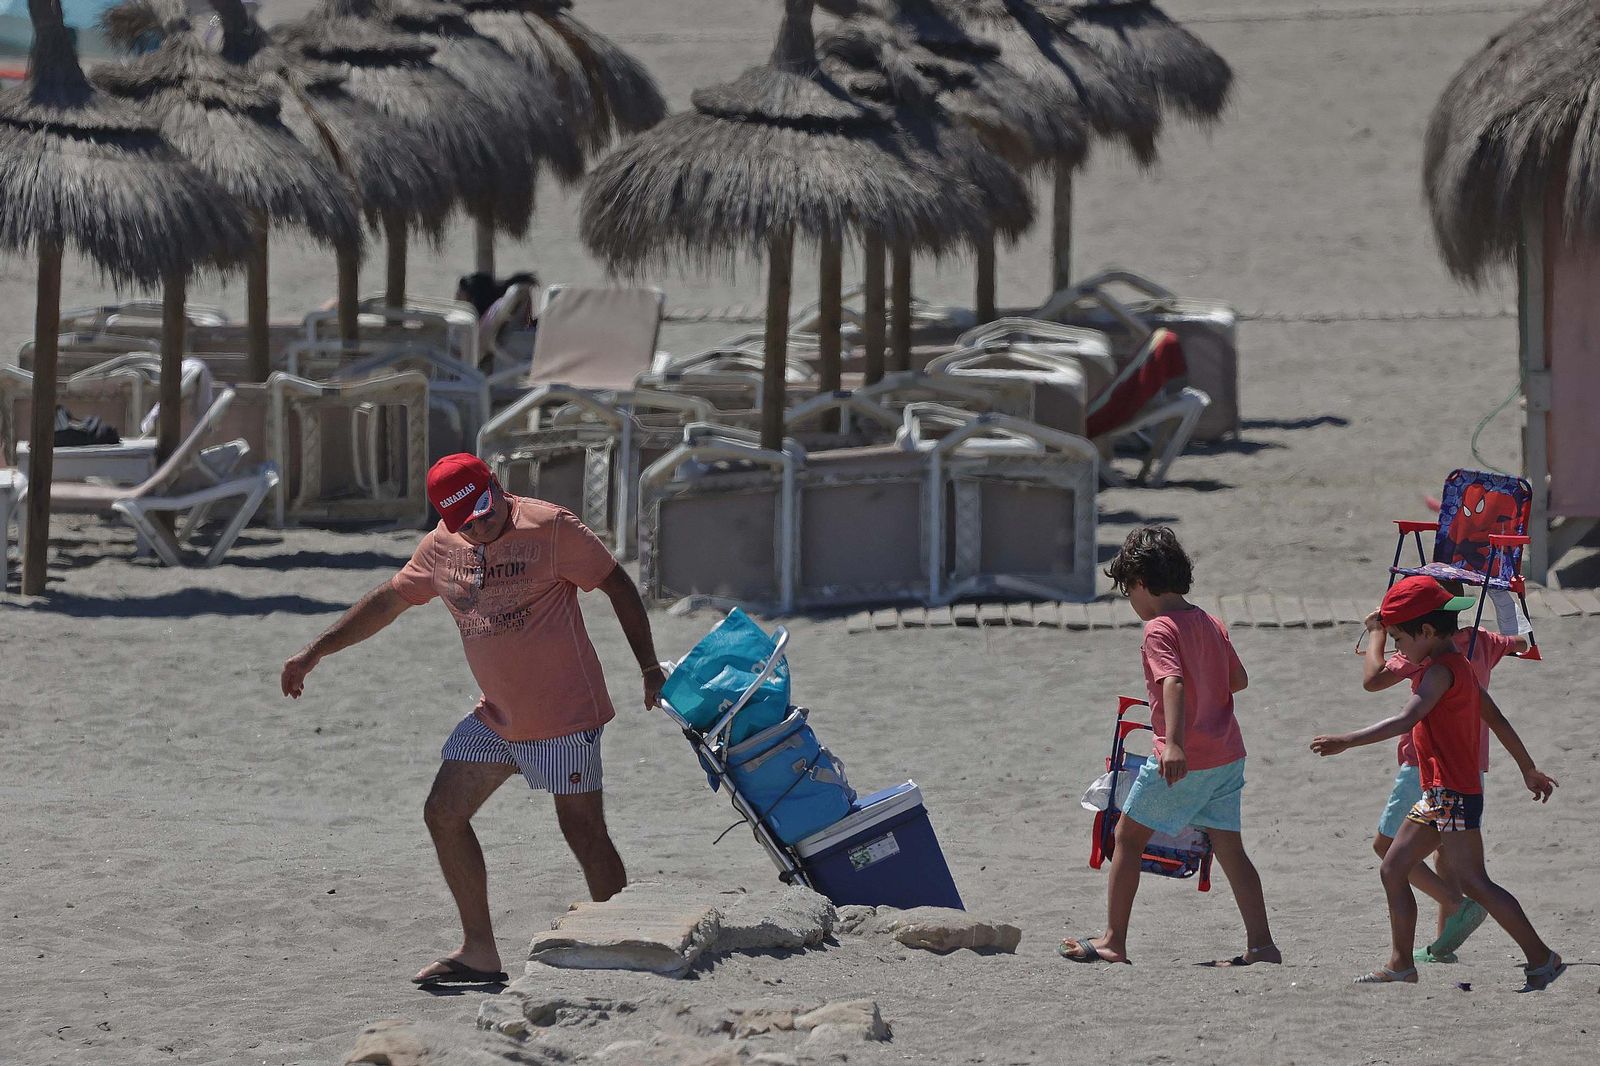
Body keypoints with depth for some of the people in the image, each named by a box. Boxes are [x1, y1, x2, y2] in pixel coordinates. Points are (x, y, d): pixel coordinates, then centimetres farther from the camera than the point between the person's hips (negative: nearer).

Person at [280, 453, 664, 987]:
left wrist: (649, 667, -10)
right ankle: (479, 952, 9)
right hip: (495, 717, 7)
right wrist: (315, 652, 19)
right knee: (444, 814, 3)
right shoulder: (441, 548, 4)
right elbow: (387, 601, 17)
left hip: (564, 712, -7)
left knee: (584, 832, -7)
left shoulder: (550, 528, -14)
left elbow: (617, 585, -8)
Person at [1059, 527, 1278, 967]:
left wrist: (1174, 742, -37)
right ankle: (1260, 944, 1)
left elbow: (1173, 682, -26)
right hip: (1228, 753, 7)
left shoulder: (1160, 629, -11)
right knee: (1228, 846, 8)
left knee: (1128, 837, 5)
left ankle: (1113, 942, 6)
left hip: (1181, 760, -7)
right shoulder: (1211, 624, 12)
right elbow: (1239, 679, 20)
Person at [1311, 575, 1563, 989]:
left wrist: (1347, 741, -34)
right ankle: (1401, 965, 13)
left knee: (1473, 882, -10)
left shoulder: (1440, 671, -16)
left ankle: (1541, 959, -6)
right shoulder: (1460, 667, 15)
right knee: (1393, 868, 11)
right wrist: (1529, 770, 30)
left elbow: (1406, 720, -29)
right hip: (1438, 795, 11)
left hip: (1454, 793, -11)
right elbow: (1497, 720, 22)